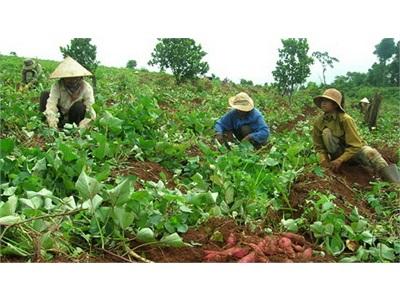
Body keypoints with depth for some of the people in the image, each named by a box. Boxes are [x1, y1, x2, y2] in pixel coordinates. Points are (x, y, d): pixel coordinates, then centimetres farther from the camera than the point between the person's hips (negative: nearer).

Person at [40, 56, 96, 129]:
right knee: (45, 95, -17)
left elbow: (90, 113, -25)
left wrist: (81, 128, -40)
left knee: (79, 106, -31)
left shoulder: (86, 88, -20)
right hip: (60, 116, 1)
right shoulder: (57, 86, -19)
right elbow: (51, 105, -31)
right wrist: (53, 128, -47)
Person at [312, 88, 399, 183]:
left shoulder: (345, 119, -23)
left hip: (354, 149, -3)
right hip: (338, 152, 3)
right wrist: (324, 160, -21)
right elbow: (319, 146, -3)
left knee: (370, 153, -35)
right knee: (326, 132, -25)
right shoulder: (318, 122, -11)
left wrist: (340, 160, -32)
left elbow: (355, 145, -23)